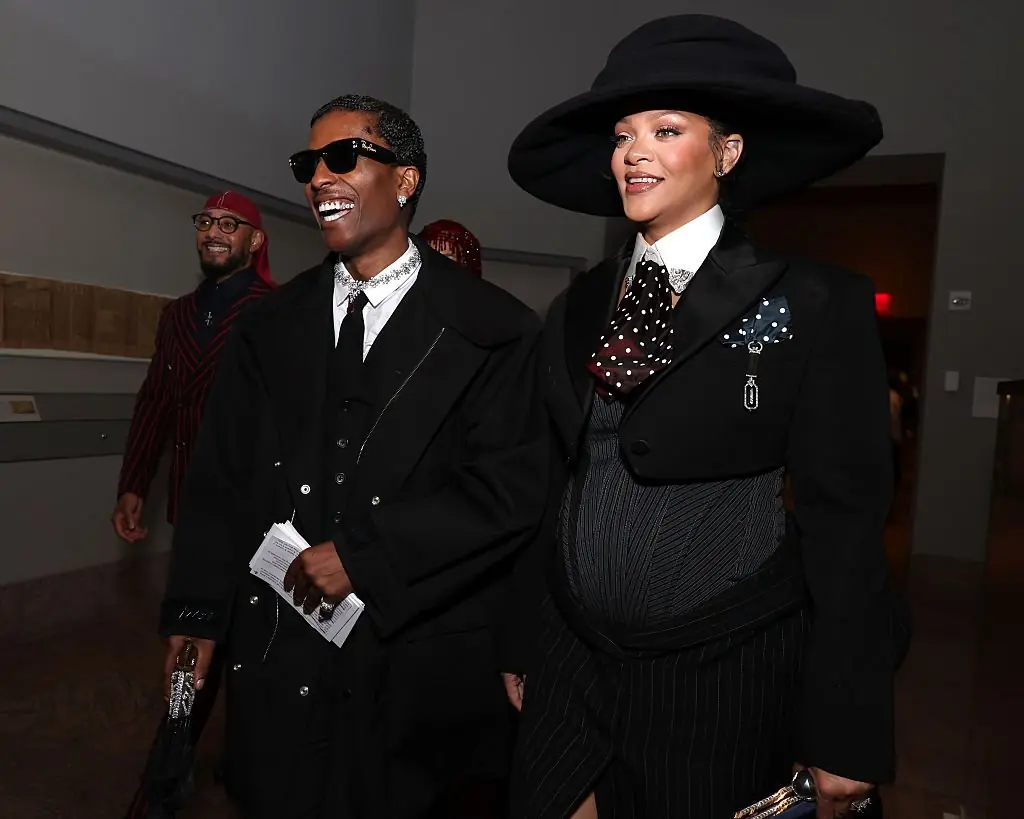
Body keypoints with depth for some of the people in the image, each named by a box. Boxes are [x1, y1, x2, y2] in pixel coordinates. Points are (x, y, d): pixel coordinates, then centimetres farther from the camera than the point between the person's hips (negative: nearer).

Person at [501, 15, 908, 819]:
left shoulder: (814, 304, -9)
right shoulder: (580, 307, 4)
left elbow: (844, 518, -9)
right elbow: (556, 488, 8)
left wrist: (844, 735, -9)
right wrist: (523, 646, 11)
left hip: (726, 681, -4)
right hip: (570, 664, 5)